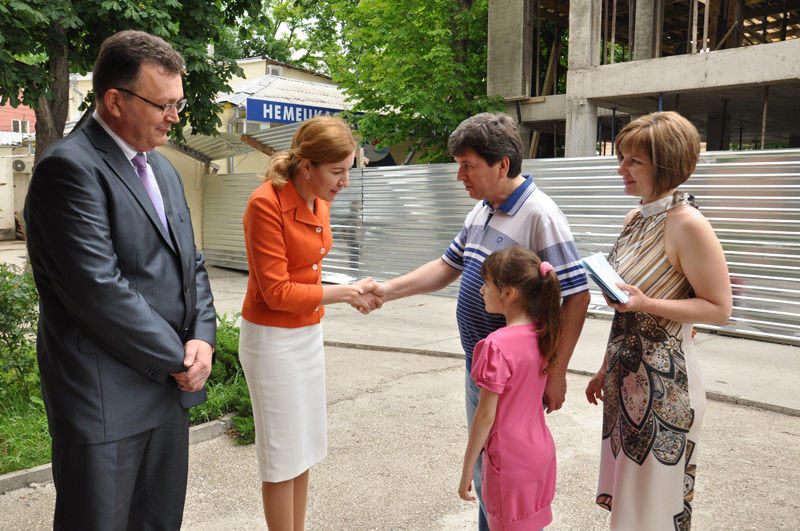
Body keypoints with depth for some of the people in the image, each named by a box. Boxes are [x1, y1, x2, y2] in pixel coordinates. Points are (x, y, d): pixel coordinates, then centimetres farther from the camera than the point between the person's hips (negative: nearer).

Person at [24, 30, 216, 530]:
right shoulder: (70, 167, -14)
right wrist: (178, 359, -12)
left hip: (172, 386, 8)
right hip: (105, 401, -8)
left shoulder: (164, 169, 14)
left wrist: (203, 339, -2)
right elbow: (99, 291, -21)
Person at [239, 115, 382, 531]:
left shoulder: (320, 199, 3)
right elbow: (277, 293, -21)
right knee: (283, 457, 4)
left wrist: (351, 293, 2)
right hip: (272, 338, -8)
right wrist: (347, 292, -16)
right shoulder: (266, 203, -21)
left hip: (308, 332, 8)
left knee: (305, 449, 16)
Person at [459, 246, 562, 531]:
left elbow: (485, 415, -19)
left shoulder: (496, 346, -25)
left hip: (511, 459, -7)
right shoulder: (542, 334, -3)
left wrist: (467, 470, -9)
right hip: (541, 450, 7)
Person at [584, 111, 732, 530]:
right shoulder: (634, 219, 7)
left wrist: (646, 303, -26)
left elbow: (719, 309, -15)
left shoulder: (687, 224, -17)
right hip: (627, 372, 8)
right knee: (624, 488, 20)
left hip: (665, 378, -8)